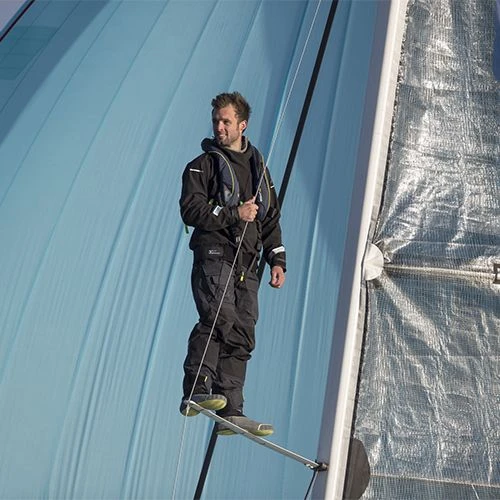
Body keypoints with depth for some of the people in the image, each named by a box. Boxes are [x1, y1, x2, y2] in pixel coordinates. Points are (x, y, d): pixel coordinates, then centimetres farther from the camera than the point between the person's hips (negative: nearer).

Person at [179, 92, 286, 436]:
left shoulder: (258, 165, 23)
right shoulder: (203, 165, 8)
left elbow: (271, 217, 26)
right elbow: (191, 209, -6)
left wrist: (277, 259, 16)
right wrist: (234, 214, -13)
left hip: (247, 264, 5)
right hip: (214, 255, -5)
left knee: (242, 336, -1)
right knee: (219, 317, -27)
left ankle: (230, 412, 1)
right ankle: (196, 392, -24)